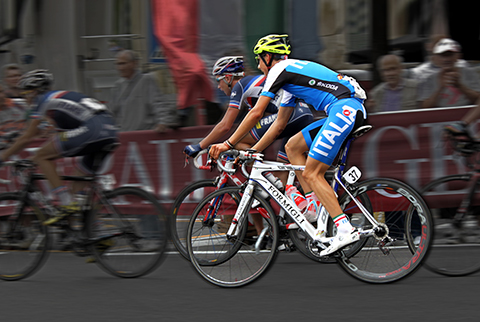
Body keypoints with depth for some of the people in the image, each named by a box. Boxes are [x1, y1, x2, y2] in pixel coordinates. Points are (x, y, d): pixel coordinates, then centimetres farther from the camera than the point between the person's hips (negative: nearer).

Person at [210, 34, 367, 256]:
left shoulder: (280, 70, 1)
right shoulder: (291, 72, 29)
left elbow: (255, 113, -2)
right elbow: (279, 122, 33)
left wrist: (228, 144, 5)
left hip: (344, 107, -10)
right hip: (351, 110, 10)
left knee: (311, 173, -11)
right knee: (293, 147, 16)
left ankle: (345, 229, -21)